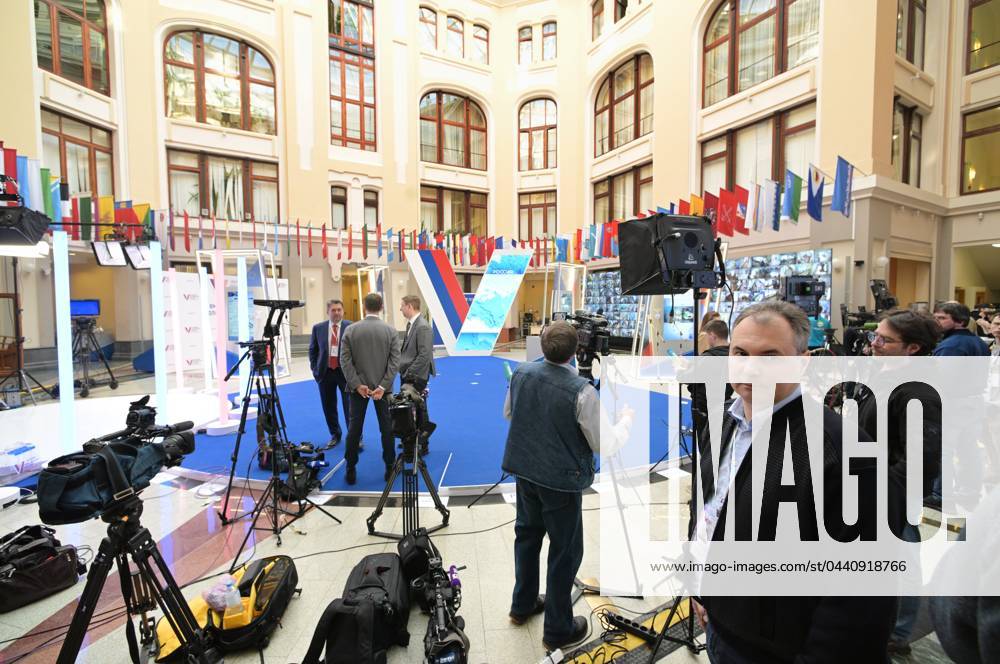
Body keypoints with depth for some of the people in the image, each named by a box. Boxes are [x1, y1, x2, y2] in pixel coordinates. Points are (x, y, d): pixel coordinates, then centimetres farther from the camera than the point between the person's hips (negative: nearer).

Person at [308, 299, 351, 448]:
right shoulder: (318, 328, 4)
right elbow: (312, 350, 11)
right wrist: (315, 369, 5)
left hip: (346, 372, -3)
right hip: (325, 372, 3)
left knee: (350, 407, -2)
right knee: (329, 407, 12)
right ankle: (335, 434, 30)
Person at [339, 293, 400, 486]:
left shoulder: (350, 330, -4)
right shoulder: (391, 330, -4)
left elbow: (345, 360, -7)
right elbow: (395, 361, -10)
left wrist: (357, 385, -8)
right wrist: (382, 386, -11)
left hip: (359, 386, 0)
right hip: (382, 386, 0)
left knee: (354, 428, 8)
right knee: (387, 428, 8)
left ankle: (351, 470, 15)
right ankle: (390, 468, 16)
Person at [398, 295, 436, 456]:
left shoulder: (423, 327, -18)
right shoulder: (410, 324, 11)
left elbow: (424, 355, -22)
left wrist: (409, 373, -19)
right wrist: (403, 370, 9)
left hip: (417, 377, -9)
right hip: (407, 375, 9)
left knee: (418, 408, 1)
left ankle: (422, 445, 15)